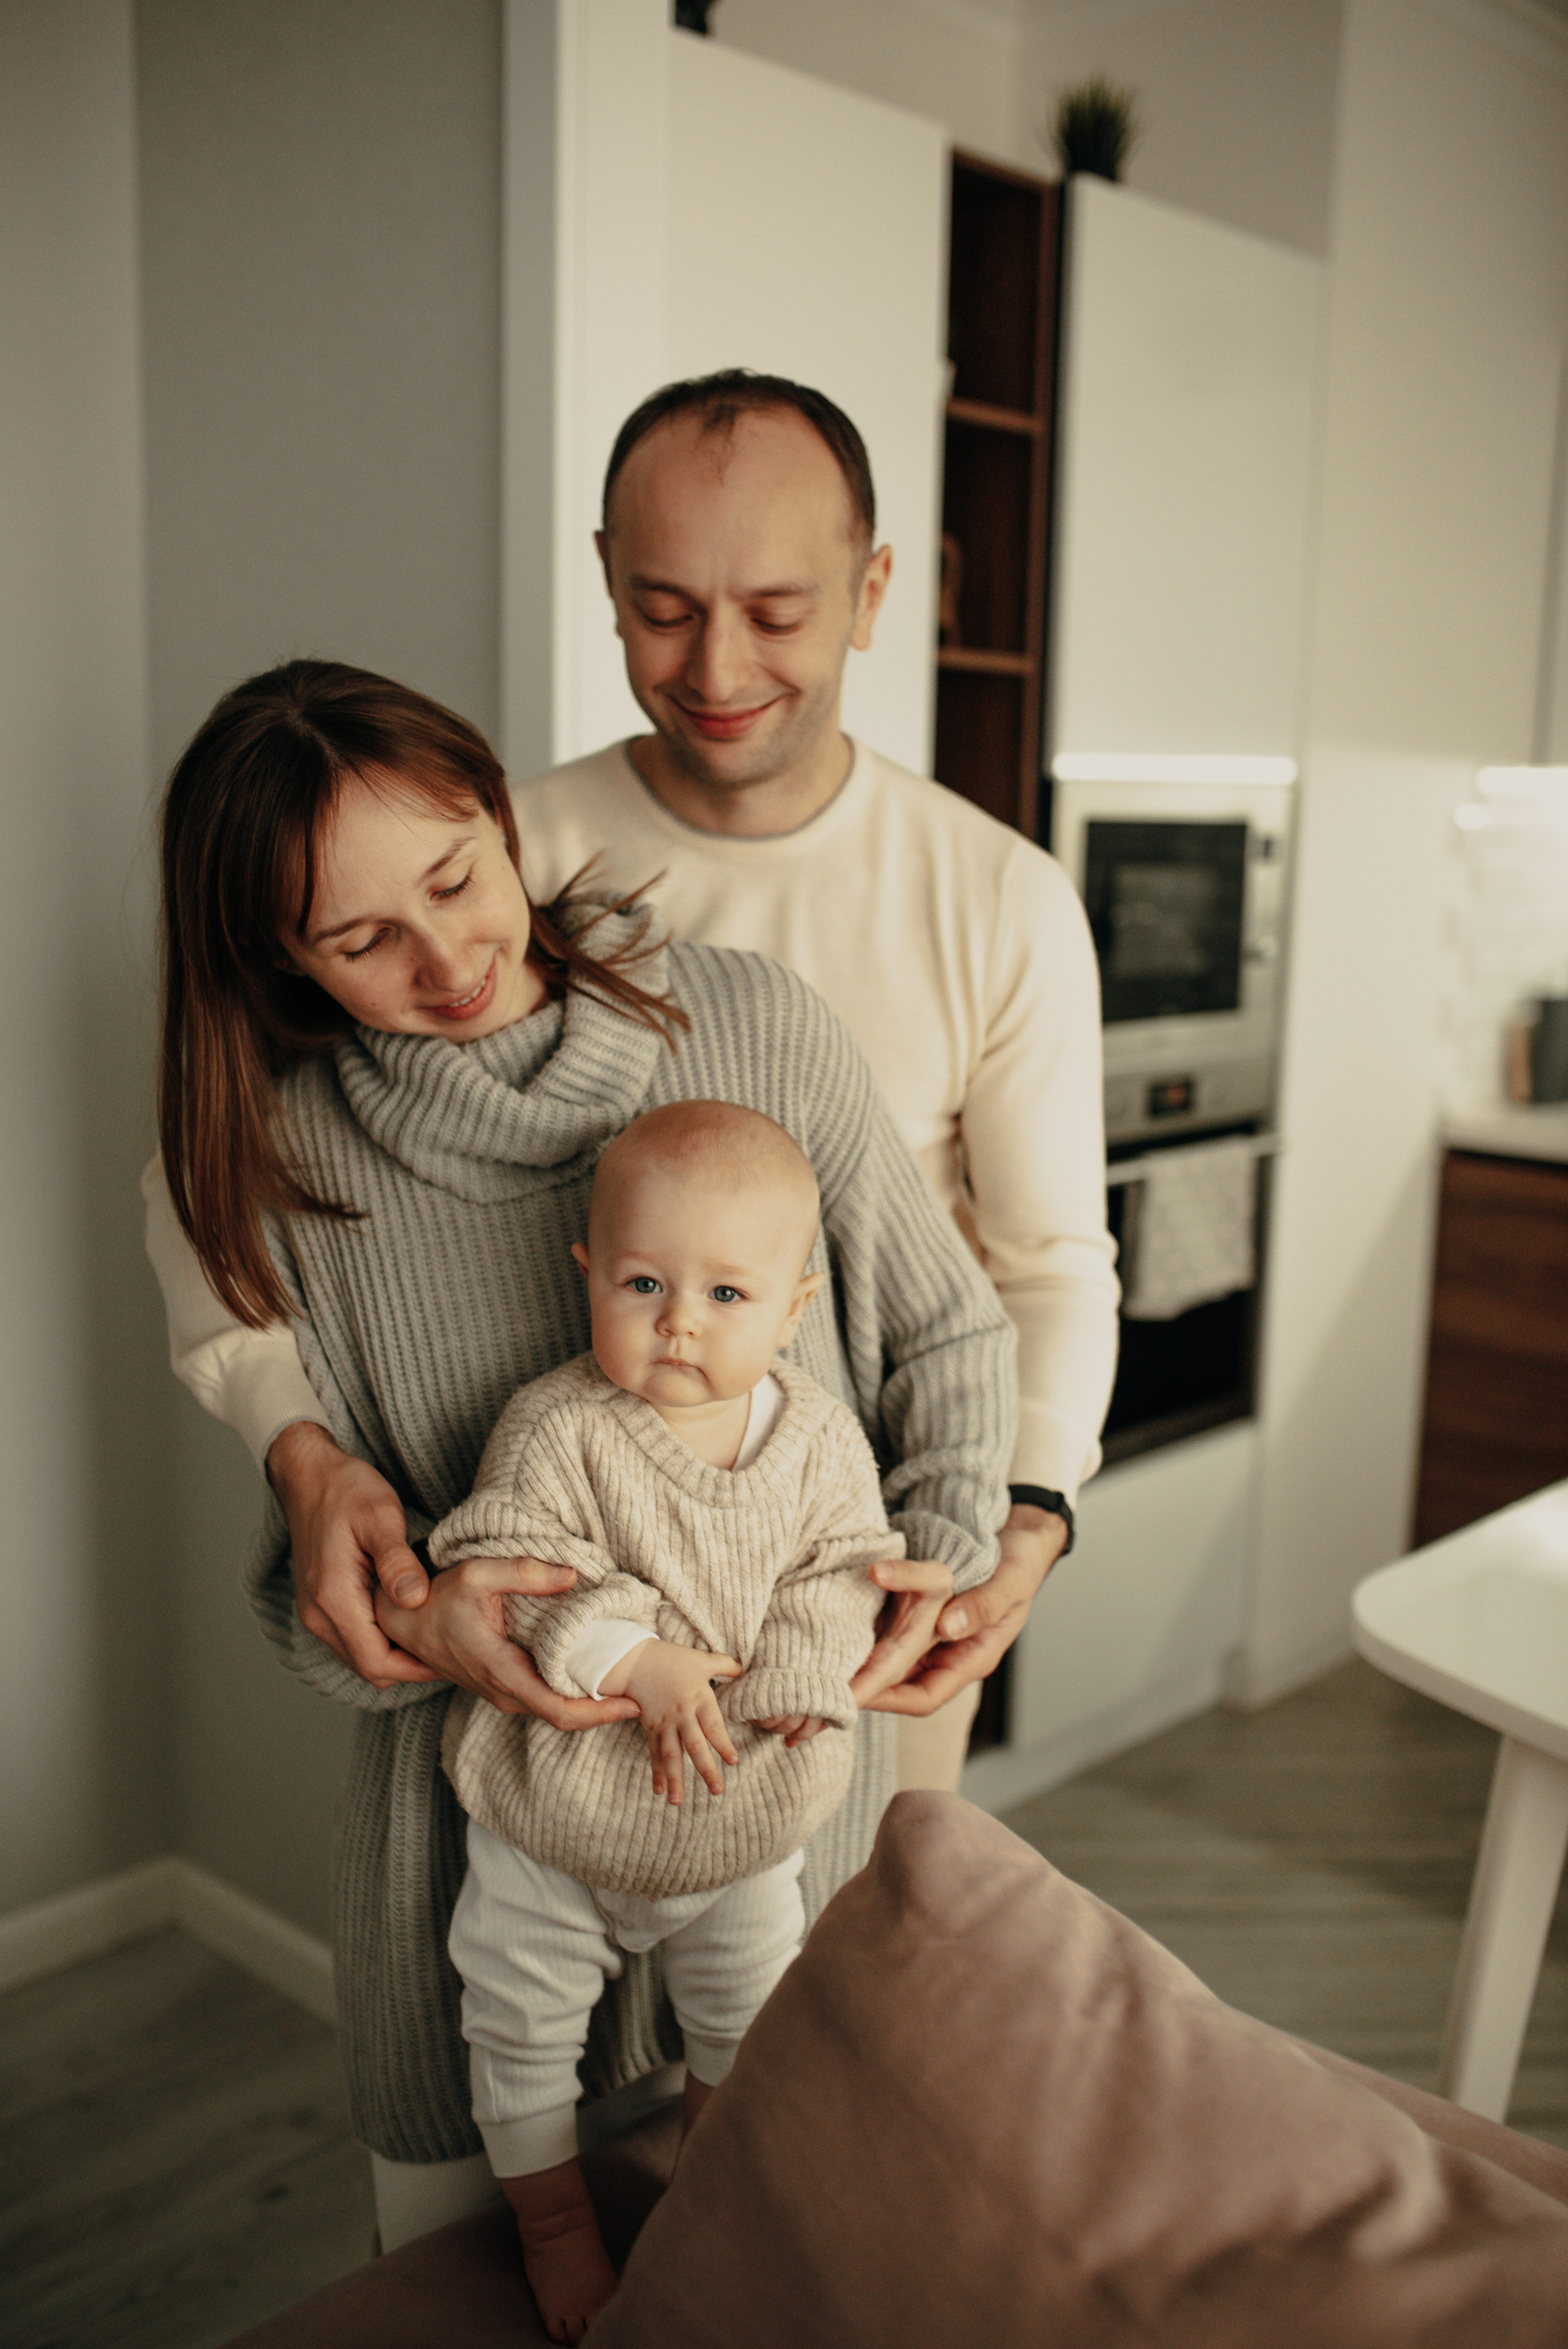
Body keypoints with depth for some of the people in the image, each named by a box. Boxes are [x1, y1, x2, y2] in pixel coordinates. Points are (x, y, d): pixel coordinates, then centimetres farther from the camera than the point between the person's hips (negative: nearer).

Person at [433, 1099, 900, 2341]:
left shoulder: (819, 1435, -12)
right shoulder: (557, 1427, -22)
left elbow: (841, 1573, -8)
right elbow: (507, 1568, -24)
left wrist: (785, 1685, -24)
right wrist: (637, 1660, -32)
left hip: (744, 1822, 2)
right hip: (557, 1816, -2)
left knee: (750, 2021, 21)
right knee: (525, 2028, 14)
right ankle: (554, 2216, 40)